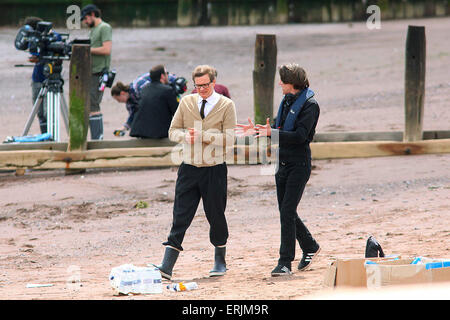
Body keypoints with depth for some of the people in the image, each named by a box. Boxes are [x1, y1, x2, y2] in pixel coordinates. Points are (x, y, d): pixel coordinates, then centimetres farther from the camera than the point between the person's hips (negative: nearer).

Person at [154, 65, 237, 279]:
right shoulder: (186, 103, 8)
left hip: (215, 169, -2)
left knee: (216, 216, 8)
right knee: (180, 216, -4)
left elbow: (229, 139, -10)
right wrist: (185, 136, -12)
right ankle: (167, 266, -11)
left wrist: (203, 135, -19)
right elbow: (173, 132, 9)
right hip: (189, 167, 2)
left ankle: (220, 262, 25)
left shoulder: (226, 105, -2)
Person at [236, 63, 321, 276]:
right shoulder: (287, 101, 14)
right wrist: (257, 131, 9)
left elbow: (300, 135, -22)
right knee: (287, 213, 12)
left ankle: (285, 263, -10)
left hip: (299, 165, -8)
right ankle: (310, 247, 31)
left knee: (287, 213, -12)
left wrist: (272, 133, -30)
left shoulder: (309, 105, -12)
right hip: (282, 163, 8)